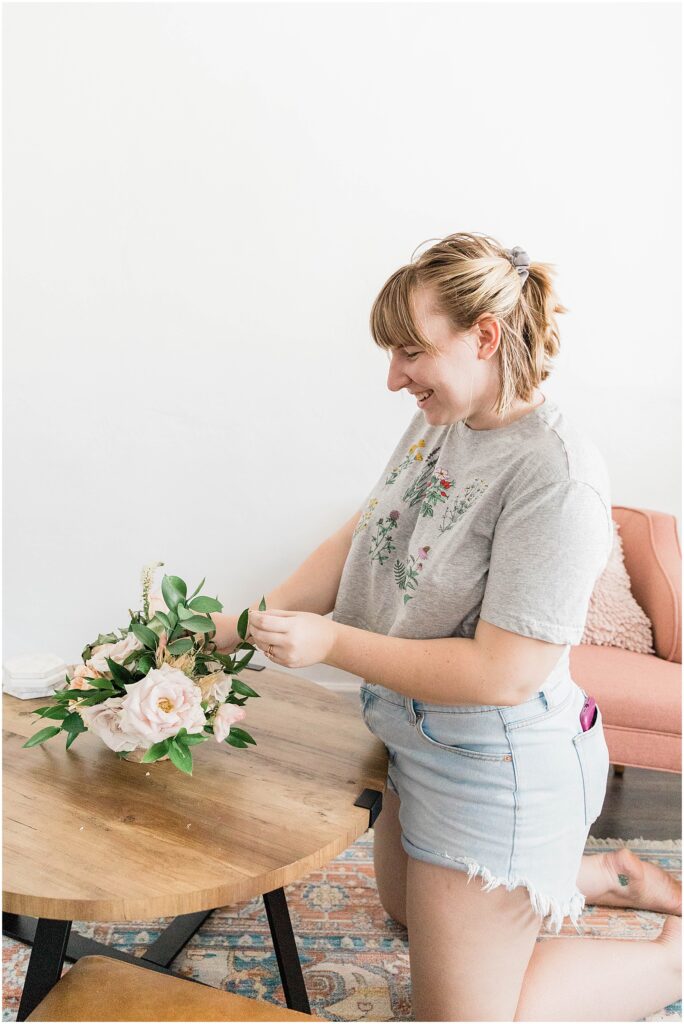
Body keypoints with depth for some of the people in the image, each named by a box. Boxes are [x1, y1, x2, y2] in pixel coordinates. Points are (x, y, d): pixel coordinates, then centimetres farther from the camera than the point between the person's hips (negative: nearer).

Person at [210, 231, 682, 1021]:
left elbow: (502, 676, -30)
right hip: (420, 743, 9)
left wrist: (331, 643, -25)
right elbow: (361, 538, 1)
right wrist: (246, 625, -8)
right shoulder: (438, 422, -5)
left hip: (497, 770, -9)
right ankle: (612, 875, 40)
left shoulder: (556, 475, -31)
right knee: (407, 908, 33)